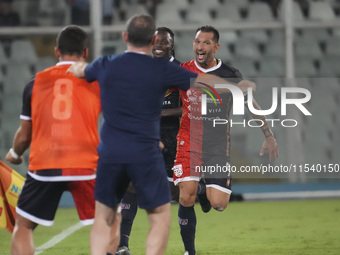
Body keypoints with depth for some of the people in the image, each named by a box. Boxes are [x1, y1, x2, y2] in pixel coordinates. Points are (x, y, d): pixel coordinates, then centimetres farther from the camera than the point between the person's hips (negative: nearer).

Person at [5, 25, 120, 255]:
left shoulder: (36, 83, 8)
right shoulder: (96, 80, 5)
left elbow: (24, 135, 15)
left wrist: (14, 155, 35)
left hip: (43, 166, 1)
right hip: (86, 166, -1)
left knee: (24, 226, 16)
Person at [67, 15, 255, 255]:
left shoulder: (106, 66, 3)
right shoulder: (163, 70, -5)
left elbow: (78, 70, 26)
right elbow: (205, 81, 9)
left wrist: (78, 66, 52)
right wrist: (238, 86, 27)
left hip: (110, 154, 3)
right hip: (146, 154, -3)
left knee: (103, 218, 12)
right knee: (161, 216, 8)